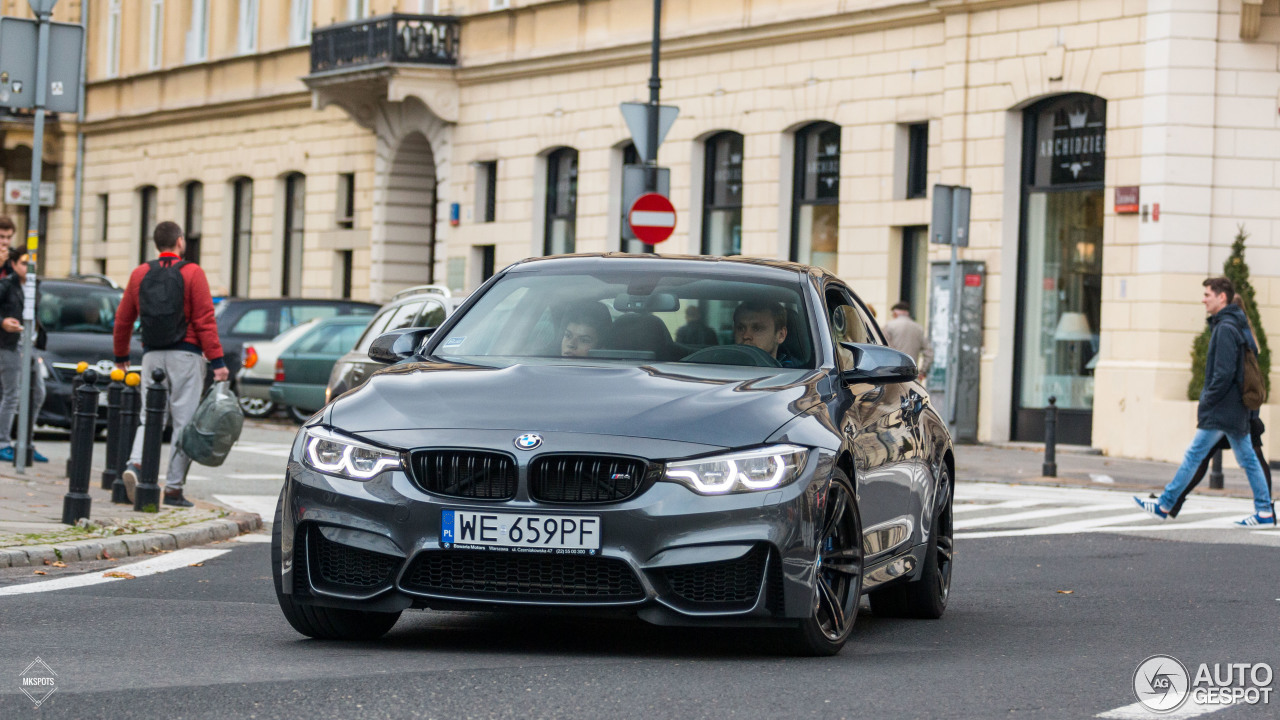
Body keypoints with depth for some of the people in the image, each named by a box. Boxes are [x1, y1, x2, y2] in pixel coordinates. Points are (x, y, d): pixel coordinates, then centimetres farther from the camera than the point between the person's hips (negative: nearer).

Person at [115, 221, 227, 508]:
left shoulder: (140, 274, 9)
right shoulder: (192, 273, -4)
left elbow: (123, 319, 14)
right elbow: (205, 320, -10)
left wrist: (121, 356, 27)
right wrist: (217, 361, -9)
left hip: (152, 355, 4)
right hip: (185, 355, -4)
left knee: (150, 416, 10)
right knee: (184, 420, 1)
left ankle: (135, 463, -17)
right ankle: (174, 488, -1)